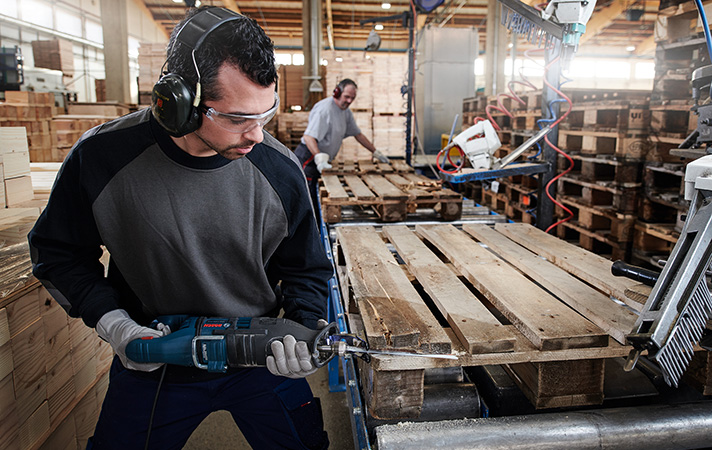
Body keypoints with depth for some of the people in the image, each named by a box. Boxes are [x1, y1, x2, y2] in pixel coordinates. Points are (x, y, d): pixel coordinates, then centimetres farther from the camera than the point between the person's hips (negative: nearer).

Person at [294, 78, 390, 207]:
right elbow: (308, 137, -29)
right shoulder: (324, 109, -19)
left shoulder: (346, 111, 11)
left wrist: (376, 152, 25)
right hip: (307, 159, -9)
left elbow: (358, 134, 24)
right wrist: (319, 158, -43)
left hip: (320, 161, 9)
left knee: (316, 200, 9)